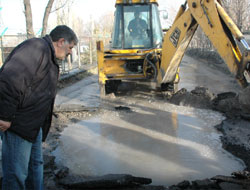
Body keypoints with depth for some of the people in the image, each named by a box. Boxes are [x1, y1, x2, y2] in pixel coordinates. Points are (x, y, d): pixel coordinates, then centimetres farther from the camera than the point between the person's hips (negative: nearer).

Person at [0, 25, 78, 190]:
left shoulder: (50, 57, 17)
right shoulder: (37, 48, -17)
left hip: (34, 124, 11)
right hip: (18, 123, -11)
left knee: (36, 165, 21)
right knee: (16, 175, -2)